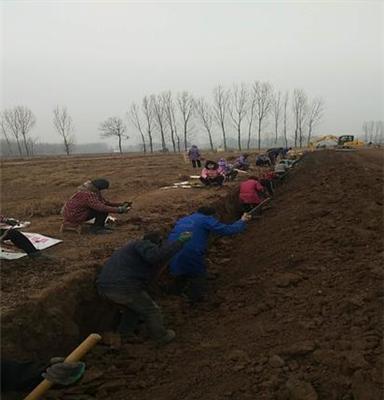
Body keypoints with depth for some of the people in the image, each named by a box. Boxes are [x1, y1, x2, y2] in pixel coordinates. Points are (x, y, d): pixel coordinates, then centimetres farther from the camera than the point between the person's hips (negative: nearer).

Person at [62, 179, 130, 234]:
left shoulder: (93, 190, 2)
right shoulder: (87, 194, -29)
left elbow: (104, 202, 6)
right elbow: (101, 207, -38)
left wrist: (119, 204, -3)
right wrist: (119, 210, -37)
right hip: (74, 216, -10)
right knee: (103, 209, -17)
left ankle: (100, 225, 10)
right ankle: (96, 228, -6)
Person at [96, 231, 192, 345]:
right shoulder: (144, 244, 0)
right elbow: (156, 256, -23)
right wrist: (179, 241, -18)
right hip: (124, 288, -9)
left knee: (135, 305, 33)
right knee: (151, 310, 14)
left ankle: (125, 334, 37)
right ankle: (162, 336, 30)